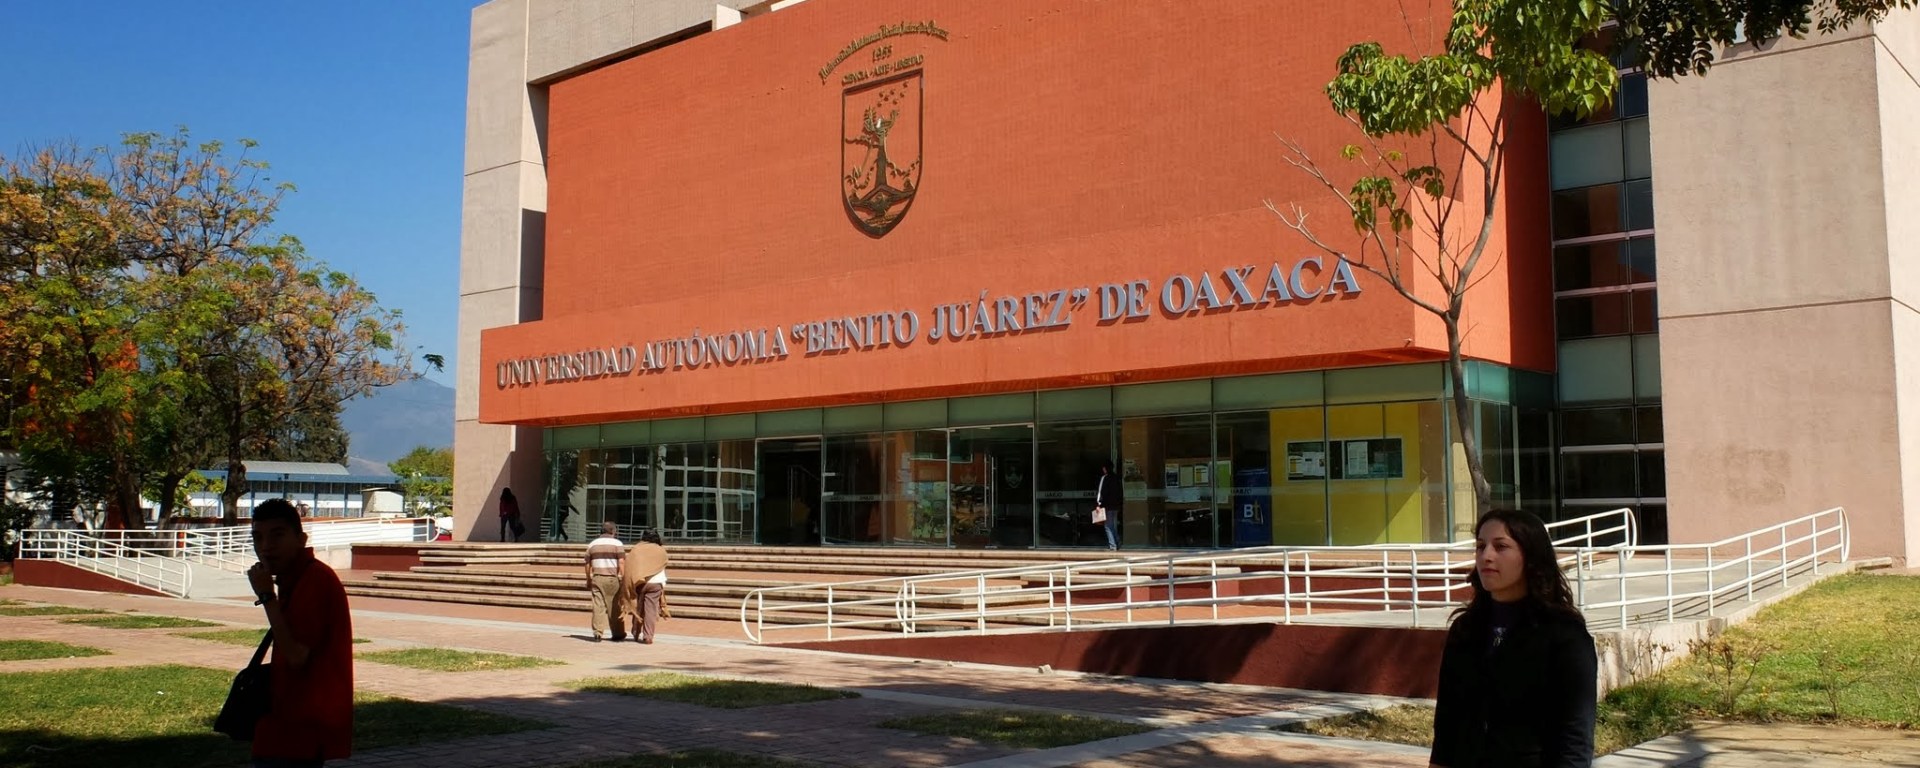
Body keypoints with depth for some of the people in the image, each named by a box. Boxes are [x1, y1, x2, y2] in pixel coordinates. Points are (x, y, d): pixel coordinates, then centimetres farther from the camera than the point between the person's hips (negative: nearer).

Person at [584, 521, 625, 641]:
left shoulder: (592, 544, 11)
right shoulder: (617, 544, -1)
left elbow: (588, 565, 13)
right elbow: (621, 563, -10)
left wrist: (588, 581, 22)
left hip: (597, 578, 3)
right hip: (612, 579, -3)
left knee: (598, 606, 2)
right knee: (614, 607, 6)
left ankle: (597, 633, -5)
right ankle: (617, 634, 15)